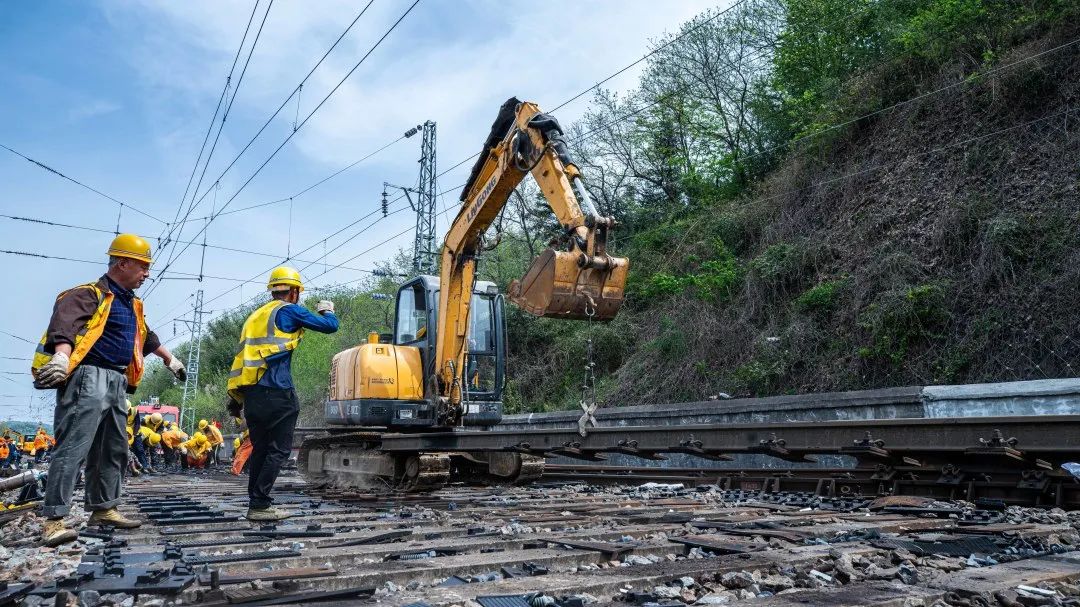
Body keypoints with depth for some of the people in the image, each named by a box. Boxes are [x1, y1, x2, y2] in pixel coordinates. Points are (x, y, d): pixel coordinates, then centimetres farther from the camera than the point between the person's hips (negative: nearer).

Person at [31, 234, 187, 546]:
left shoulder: (131, 304, 23)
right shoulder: (89, 295, -6)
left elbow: (146, 336, 39)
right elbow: (65, 324, -25)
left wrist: (169, 358, 48)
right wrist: (62, 356, -43)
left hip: (116, 383, 9)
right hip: (88, 378, -9)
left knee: (114, 450, 12)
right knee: (72, 448, -13)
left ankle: (103, 509, 22)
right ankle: (54, 520, -12)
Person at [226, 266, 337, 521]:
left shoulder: (256, 316, 22)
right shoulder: (289, 311, -1)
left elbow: (246, 355, 21)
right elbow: (330, 326, -1)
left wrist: (236, 399, 23)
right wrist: (326, 310, 23)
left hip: (249, 393, 8)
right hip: (275, 392, -8)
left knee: (260, 450, 14)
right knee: (278, 450, -2)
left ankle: (256, 502, 17)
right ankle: (260, 505, -5)